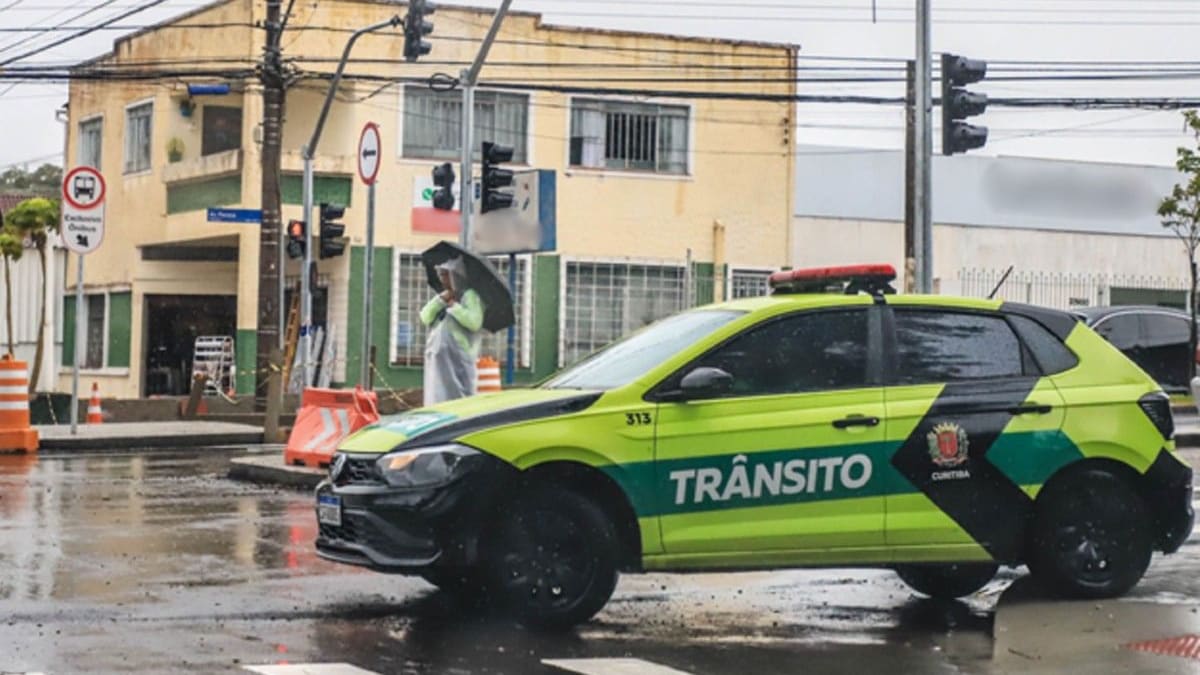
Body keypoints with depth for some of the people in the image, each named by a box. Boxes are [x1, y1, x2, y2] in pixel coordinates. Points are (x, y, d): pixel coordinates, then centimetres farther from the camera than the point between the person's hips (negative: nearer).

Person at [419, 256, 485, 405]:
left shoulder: (469, 295, -3)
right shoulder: (442, 297, 20)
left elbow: (474, 322, -17)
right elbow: (425, 318, 6)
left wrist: (453, 305, -11)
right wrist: (440, 299, -5)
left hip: (458, 358, -8)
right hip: (438, 359, 8)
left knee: (457, 399, -12)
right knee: (437, 398, 7)